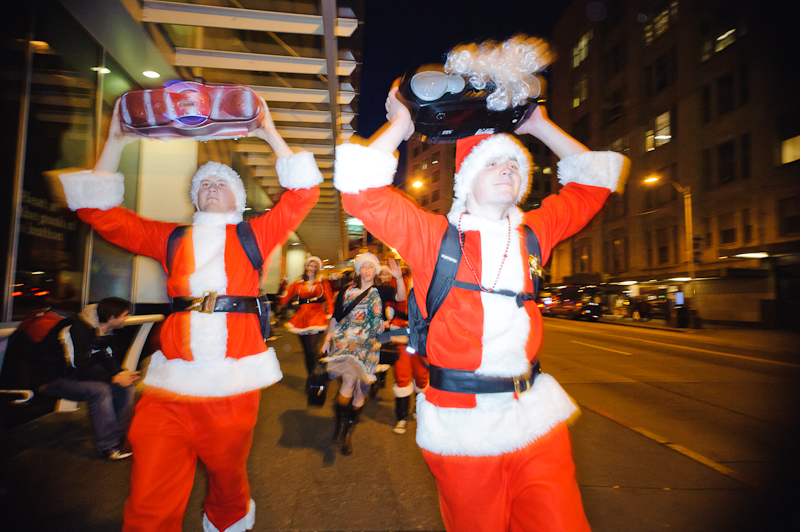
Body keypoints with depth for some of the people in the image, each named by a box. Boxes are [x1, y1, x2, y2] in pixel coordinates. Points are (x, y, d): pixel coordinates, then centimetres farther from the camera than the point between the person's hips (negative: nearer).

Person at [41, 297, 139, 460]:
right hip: (57, 379, -9)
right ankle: (108, 446, -24)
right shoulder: (80, 329, -27)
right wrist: (114, 378, -30)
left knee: (126, 386, -8)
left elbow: (108, 361, 4)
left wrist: (122, 373, -15)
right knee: (100, 389, -33)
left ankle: (119, 438, -2)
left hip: (83, 374, 9)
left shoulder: (106, 330, -1)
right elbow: (81, 368, -31)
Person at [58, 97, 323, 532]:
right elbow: (99, 210, 13)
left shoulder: (254, 235, 11)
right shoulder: (170, 238, 17)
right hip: (171, 382, 2)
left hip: (234, 380, -1)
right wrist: (116, 142, 11)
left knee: (227, 473, 15)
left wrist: (271, 136, 3)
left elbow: (303, 192, 2)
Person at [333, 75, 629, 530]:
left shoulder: (533, 232, 7)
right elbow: (361, 189, -13)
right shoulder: (433, 236, -5)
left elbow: (594, 181, 19)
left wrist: (540, 126, 18)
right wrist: (401, 124, -2)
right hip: (462, 422, -3)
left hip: (536, 416, 4)